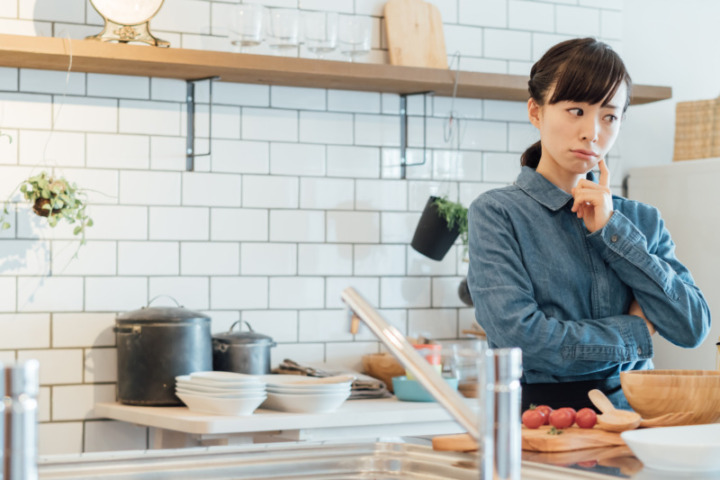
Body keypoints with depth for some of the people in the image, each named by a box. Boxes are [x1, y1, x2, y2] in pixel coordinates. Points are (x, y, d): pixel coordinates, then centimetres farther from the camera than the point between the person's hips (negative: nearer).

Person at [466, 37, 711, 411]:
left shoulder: (641, 220, 14)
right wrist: (635, 332, 1)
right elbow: (520, 337, -11)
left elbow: (692, 328, 3)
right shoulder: (496, 213, 0)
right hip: (541, 418, -2)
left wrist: (612, 231, -1)